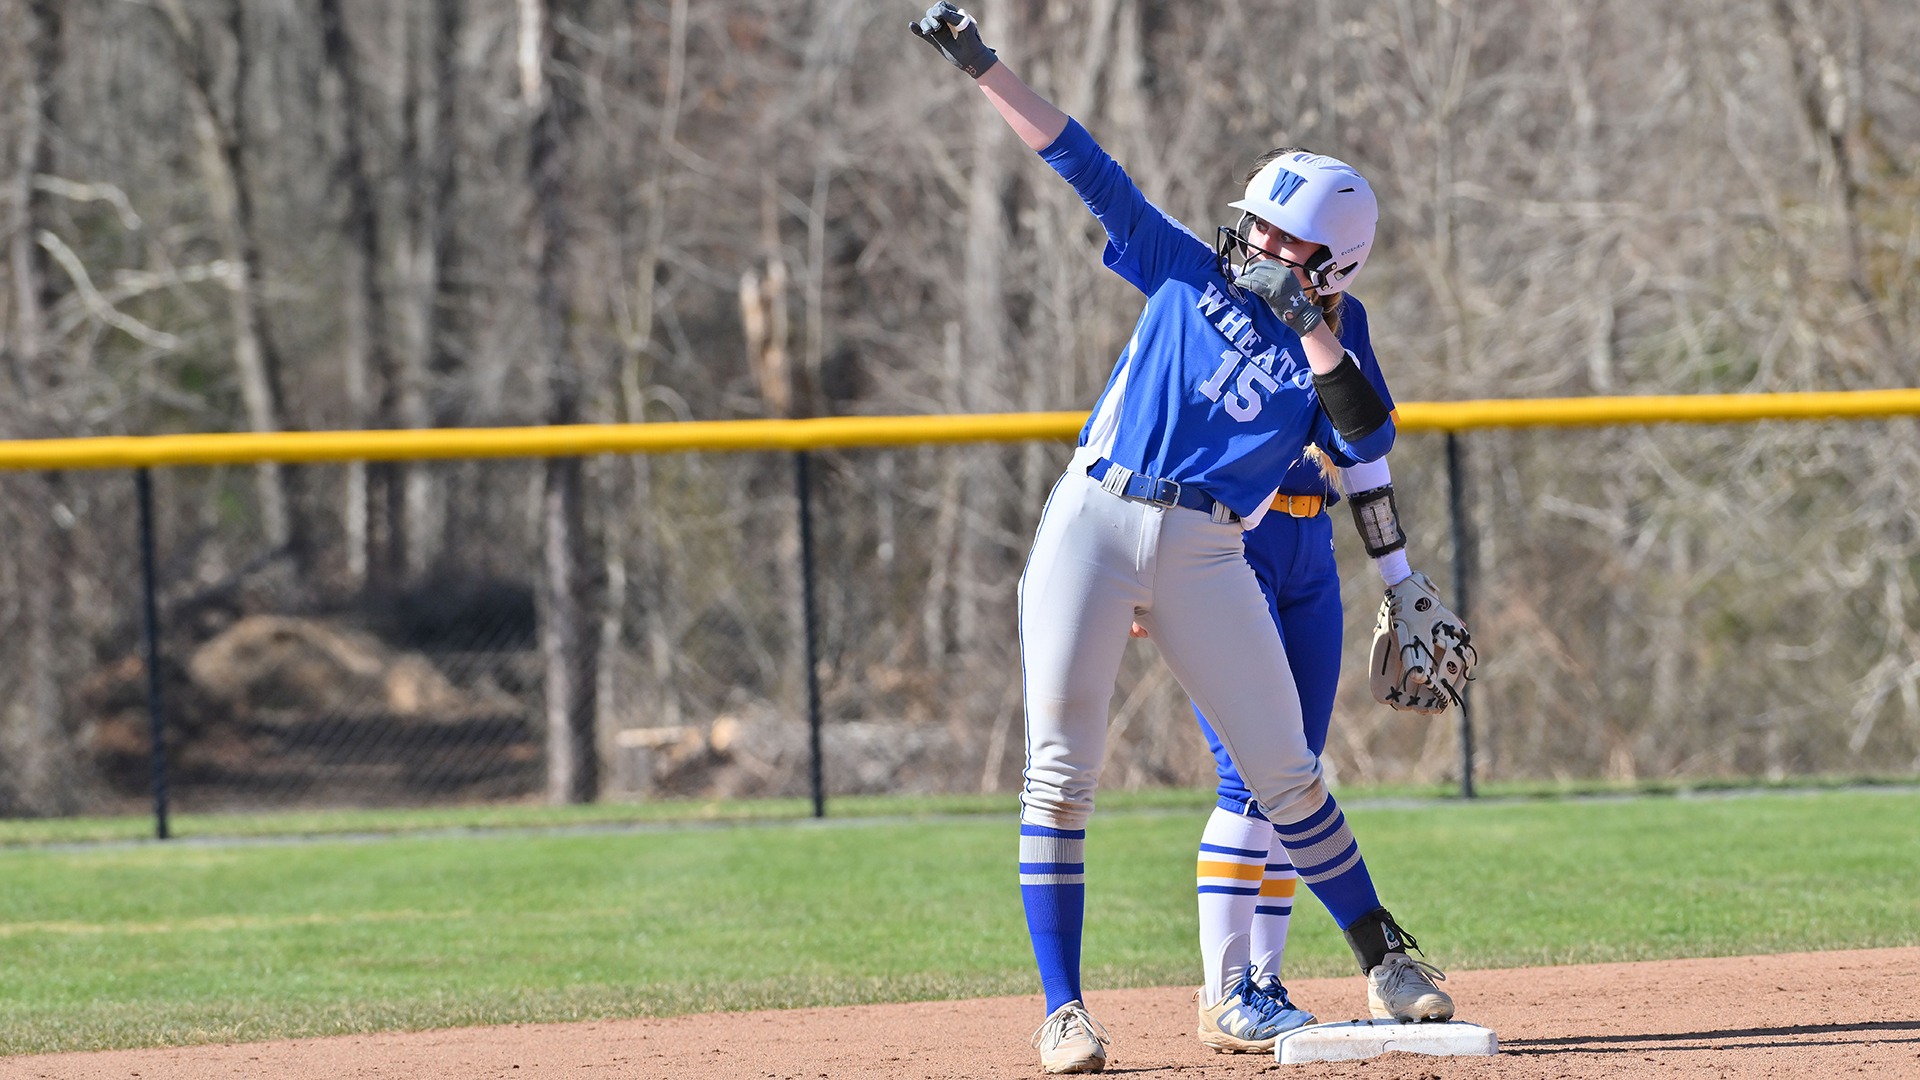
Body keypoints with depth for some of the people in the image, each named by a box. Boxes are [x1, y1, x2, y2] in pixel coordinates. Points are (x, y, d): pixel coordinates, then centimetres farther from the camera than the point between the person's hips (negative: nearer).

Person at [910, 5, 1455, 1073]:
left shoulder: (1328, 356, 11)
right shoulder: (1188, 273, 12)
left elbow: (1371, 443, -10)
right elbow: (1084, 162, 10)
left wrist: (1309, 327, -11)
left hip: (1206, 556, 0)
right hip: (1091, 524, 0)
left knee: (1286, 772, 3)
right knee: (1062, 772, -5)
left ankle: (1385, 962, 18)